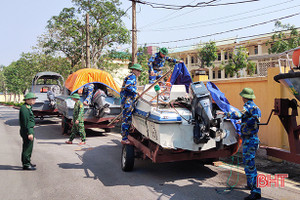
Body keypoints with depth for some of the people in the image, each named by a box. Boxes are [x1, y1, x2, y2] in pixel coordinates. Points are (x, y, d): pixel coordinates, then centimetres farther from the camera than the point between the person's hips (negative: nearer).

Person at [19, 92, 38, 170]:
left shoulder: (28, 107, 15)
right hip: (27, 131, -11)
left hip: (29, 130, 11)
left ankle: (27, 163, 30)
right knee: (28, 148, -5)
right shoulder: (24, 108, -17)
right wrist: (29, 133, -24)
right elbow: (26, 122, -22)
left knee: (27, 148, 19)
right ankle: (26, 165, 2)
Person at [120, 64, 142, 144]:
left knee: (127, 119, 13)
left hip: (126, 101, 10)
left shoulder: (130, 76, 24)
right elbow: (127, 86, -24)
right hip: (128, 102, -10)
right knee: (126, 119, -8)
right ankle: (124, 139, -4)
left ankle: (125, 137, 20)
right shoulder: (132, 76, -8)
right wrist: (136, 92, -18)